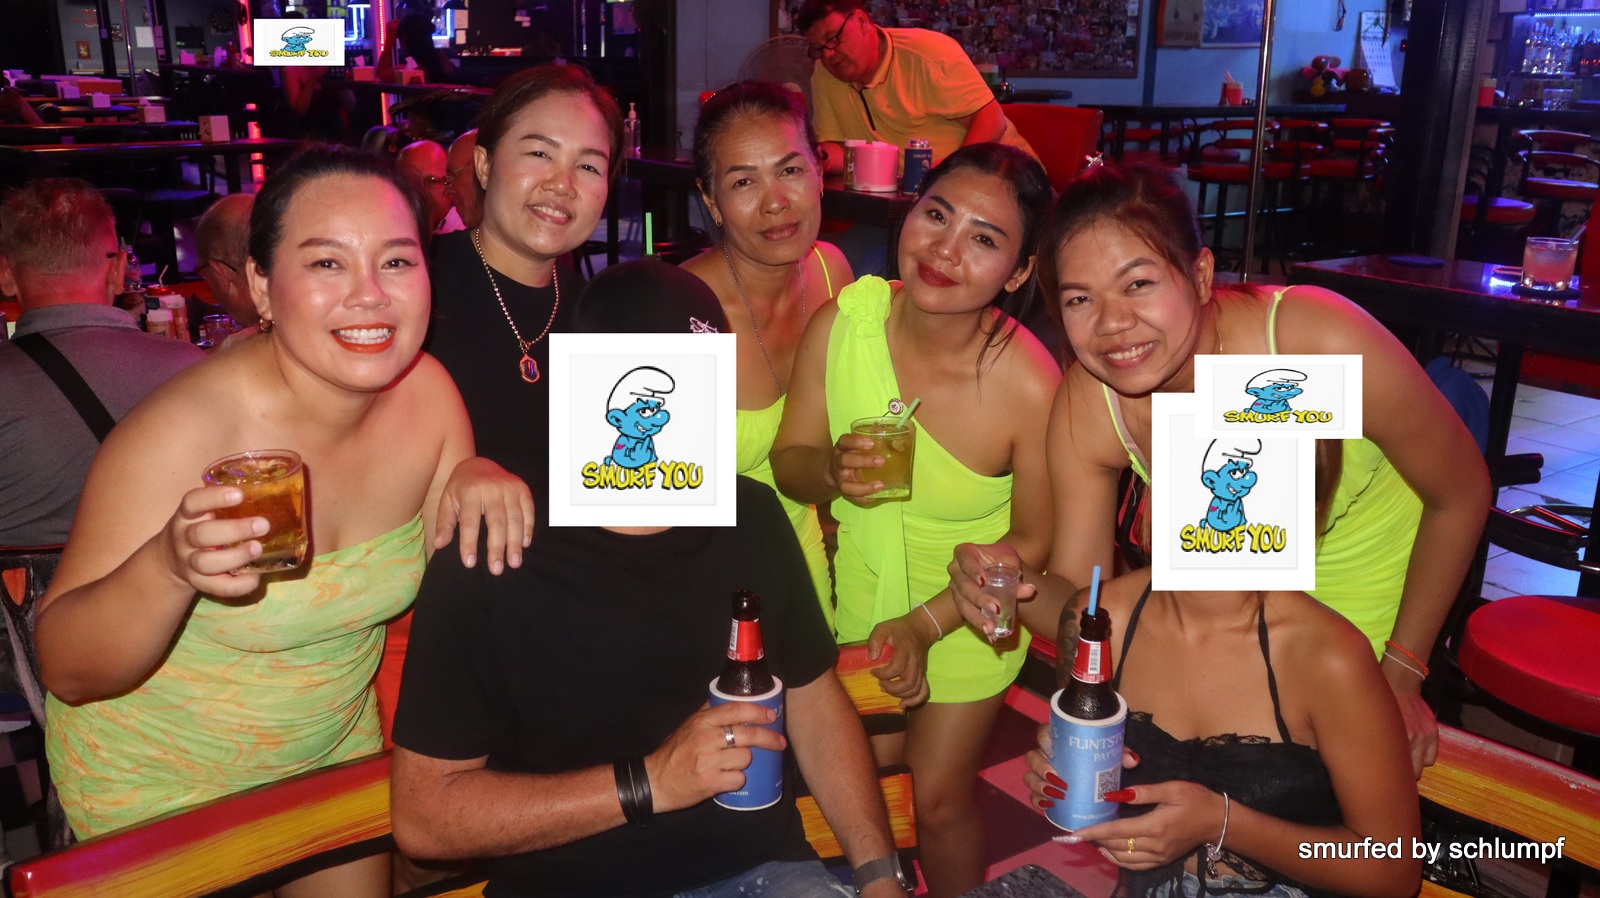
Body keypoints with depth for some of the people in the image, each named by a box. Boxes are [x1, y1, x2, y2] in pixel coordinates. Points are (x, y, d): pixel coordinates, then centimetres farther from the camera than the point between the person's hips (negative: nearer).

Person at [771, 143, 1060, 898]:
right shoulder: (840, 323, -22)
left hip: (965, 614, -3)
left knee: (939, 801, 11)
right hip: (855, 593, 4)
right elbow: (786, 461, -9)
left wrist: (925, 624, -17)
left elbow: (1033, 539, -15)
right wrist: (831, 470, -31)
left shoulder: (1030, 387, -30)